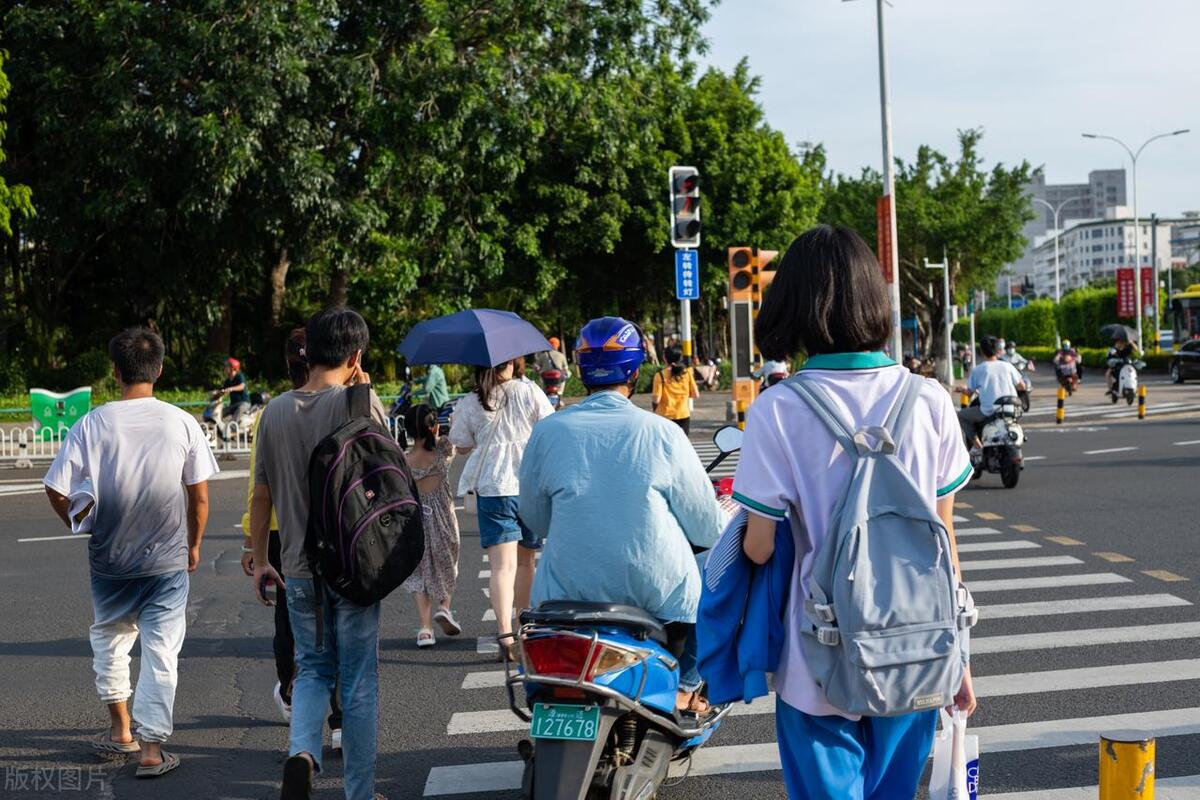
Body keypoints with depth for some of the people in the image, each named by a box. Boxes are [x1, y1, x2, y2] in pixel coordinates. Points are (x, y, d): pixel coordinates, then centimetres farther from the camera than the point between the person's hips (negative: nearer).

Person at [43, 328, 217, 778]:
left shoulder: (93, 424, -8)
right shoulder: (181, 423, -8)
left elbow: (56, 490, -7)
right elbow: (200, 495, -2)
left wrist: (79, 524, 12)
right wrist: (194, 545, 12)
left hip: (109, 557, 1)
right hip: (168, 559, -1)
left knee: (110, 638, 22)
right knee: (161, 650, 5)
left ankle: (120, 730, 31)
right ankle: (152, 749, 4)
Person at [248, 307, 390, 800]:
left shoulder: (276, 411, 1)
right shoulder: (360, 402, -12)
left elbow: (261, 495, 6)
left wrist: (260, 561, 17)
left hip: (299, 568, 3)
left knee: (313, 668, 19)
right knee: (358, 681, 8)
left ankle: (301, 751, -6)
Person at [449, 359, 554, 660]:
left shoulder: (468, 405, -1)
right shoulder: (530, 392, -1)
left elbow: (463, 446, 8)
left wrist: (454, 425, 26)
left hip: (492, 488, -1)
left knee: (503, 564, -7)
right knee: (526, 559, 18)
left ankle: (505, 633, -20)